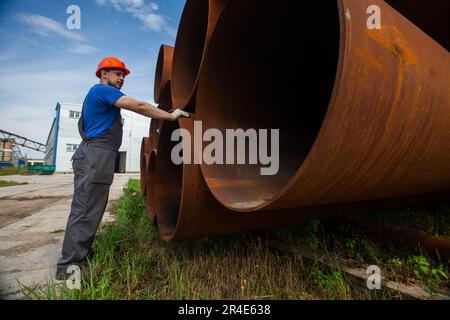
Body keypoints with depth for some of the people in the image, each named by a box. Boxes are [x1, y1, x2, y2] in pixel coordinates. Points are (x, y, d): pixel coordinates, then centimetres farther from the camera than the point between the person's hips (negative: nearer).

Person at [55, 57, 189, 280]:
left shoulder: (100, 95, 27)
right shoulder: (102, 90, -5)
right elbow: (138, 106, -14)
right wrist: (170, 116, -10)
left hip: (96, 158, 11)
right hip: (95, 157, -11)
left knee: (89, 210, 13)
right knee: (85, 210, -9)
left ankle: (79, 255, 23)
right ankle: (69, 266, -2)